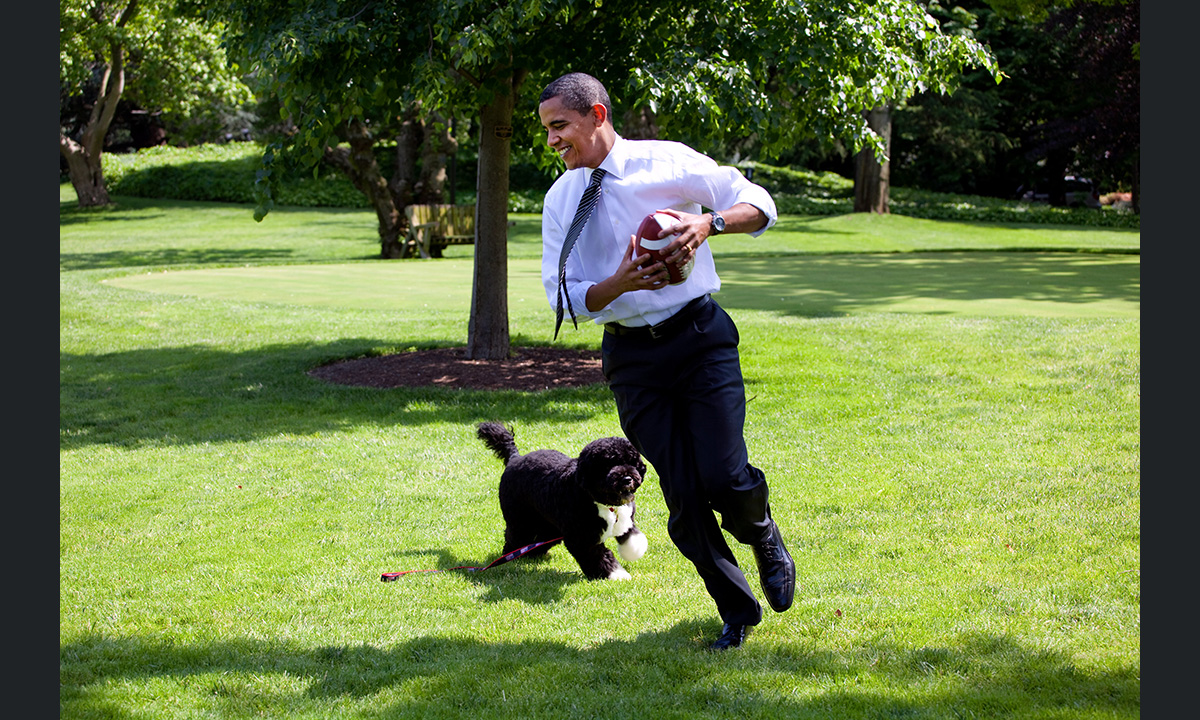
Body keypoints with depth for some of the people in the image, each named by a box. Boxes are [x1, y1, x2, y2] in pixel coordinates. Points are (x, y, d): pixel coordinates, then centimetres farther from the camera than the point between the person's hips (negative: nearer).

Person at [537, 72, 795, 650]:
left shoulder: (668, 163, -3)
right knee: (683, 495, 1)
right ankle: (737, 610, 20)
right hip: (631, 356, 3)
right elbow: (564, 297, 3)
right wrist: (619, 284, -17)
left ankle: (764, 538, 24)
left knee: (724, 478, -12)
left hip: (700, 337, -2)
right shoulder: (560, 200, 5)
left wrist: (709, 222, -21)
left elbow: (760, 205, 0)